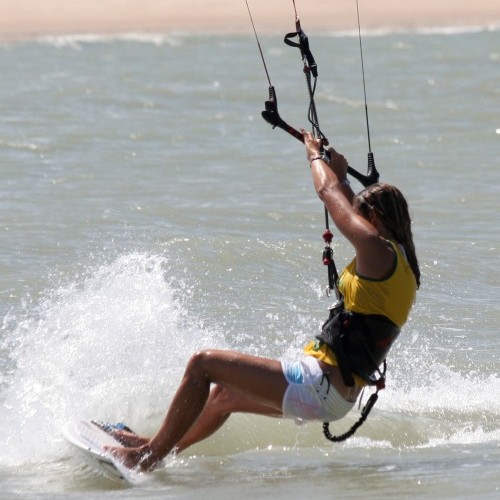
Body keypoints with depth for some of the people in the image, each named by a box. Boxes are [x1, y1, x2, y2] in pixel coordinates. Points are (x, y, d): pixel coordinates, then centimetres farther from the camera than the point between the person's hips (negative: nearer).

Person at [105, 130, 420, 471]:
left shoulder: (379, 250, -15)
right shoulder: (401, 263, 13)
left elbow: (328, 191, -3)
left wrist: (315, 155, 16)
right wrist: (341, 175, 39)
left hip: (320, 386, -10)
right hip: (338, 395, 11)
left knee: (203, 364, -5)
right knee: (225, 392, 28)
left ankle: (147, 457, 1)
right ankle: (158, 447, 44)